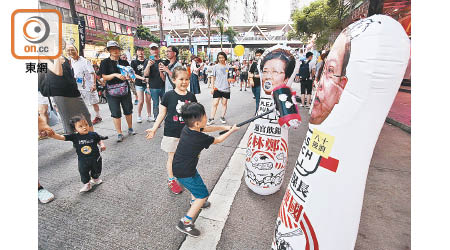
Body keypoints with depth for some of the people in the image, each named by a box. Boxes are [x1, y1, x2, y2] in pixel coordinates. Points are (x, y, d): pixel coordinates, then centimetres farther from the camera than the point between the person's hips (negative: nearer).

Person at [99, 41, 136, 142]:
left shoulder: (124, 62, 9)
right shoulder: (105, 62, 0)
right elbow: (104, 77, -6)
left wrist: (128, 76, -12)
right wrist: (115, 75, -21)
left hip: (125, 90, 3)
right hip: (112, 91, -2)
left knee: (128, 110, 9)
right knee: (115, 113, 1)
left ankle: (130, 129, 28)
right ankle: (119, 133, 11)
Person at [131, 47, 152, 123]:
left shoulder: (147, 61, 7)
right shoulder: (134, 62, 5)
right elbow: (133, 74, 1)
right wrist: (141, 78, -16)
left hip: (148, 83, 1)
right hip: (139, 84, -1)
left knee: (148, 101, 4)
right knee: (141, 101, -5)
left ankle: (149, 115, 18)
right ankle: (139, 116, 14)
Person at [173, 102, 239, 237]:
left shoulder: (187, 128, -8)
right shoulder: (200, 138, -29)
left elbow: (206, 128, 8)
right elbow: (218, 140, -10)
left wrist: (223, 127, 4)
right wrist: (231, 131, 3)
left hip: (179, 167, 8)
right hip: (185, 173, -8)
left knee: (196, 180, 32)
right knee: (203, 195, 6)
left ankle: (194, 200, 56)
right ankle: (185, 222, 11)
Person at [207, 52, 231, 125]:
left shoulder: (228, 67, 6)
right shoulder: (216, 66, 3)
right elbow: (213, 78, 5)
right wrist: (212, 87, 0)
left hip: (226, 88, 2)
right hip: (217, 88, -2)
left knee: (224, 103, 9)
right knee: (215, 103, -5)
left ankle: (222, 117, 23)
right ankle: (211, 119, 2)